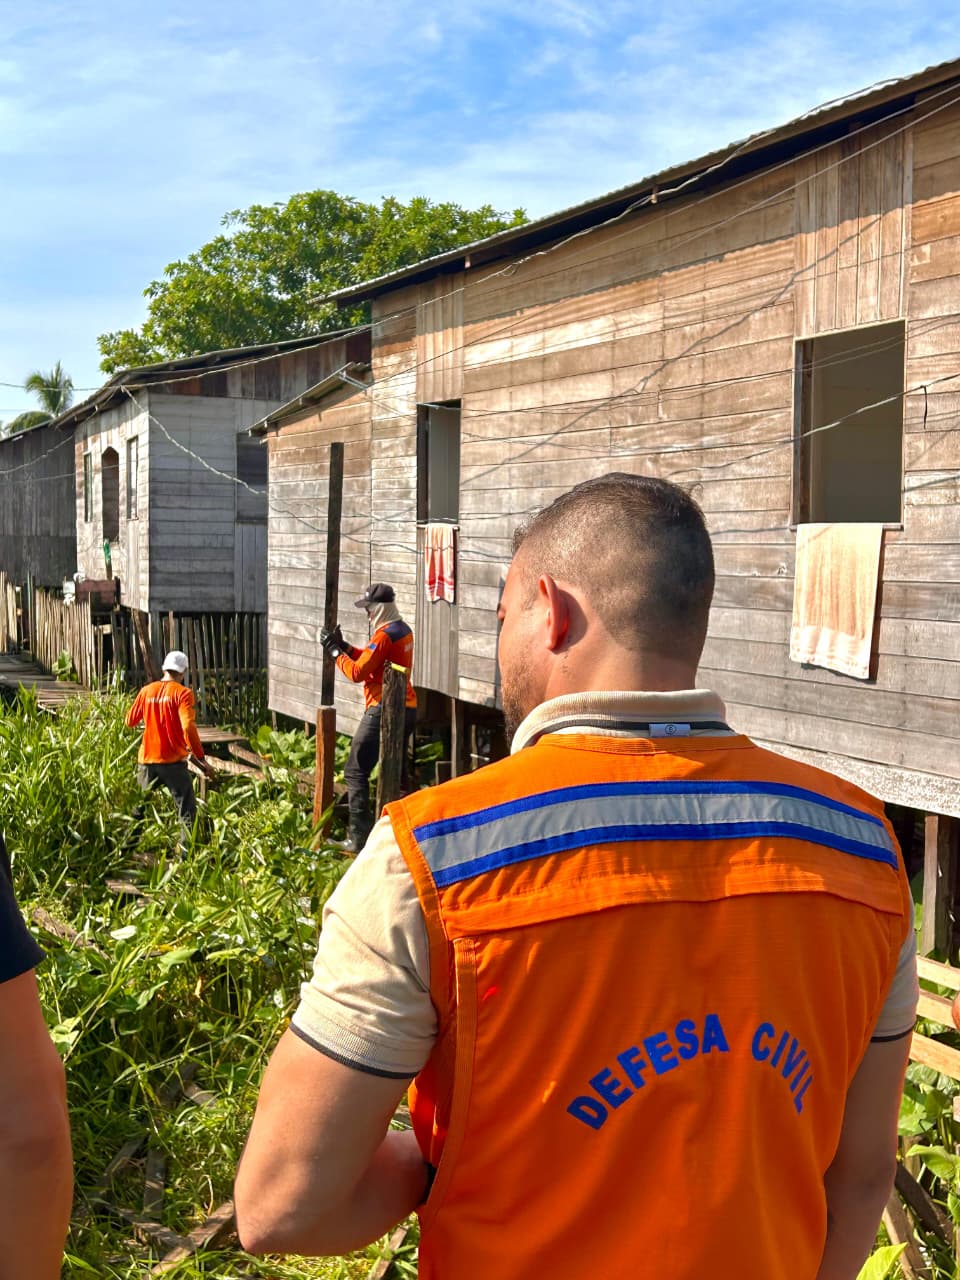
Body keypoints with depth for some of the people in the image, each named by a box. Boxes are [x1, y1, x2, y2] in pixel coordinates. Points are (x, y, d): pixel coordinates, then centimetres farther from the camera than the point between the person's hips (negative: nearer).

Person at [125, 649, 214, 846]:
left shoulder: (147, 690, 4)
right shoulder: (182, 693, -8)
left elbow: (130, 721, 11)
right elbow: (188, 727, -18)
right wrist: (201, 759, -15)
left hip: (147, 760, 5)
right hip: (173, 761, -5)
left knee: (138, 807, 21)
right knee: (187, 808, 2)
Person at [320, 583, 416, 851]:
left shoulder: (384, 635, -16)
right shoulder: (404, 630, 13)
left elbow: (357, 673, -17)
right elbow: (371, 659, 18)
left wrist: (335, 651, -6)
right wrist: (345, 646, 10)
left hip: (383, 710, -9)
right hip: (407, 709, 9)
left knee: (356, 772, -3)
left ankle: (360, 837, -7)